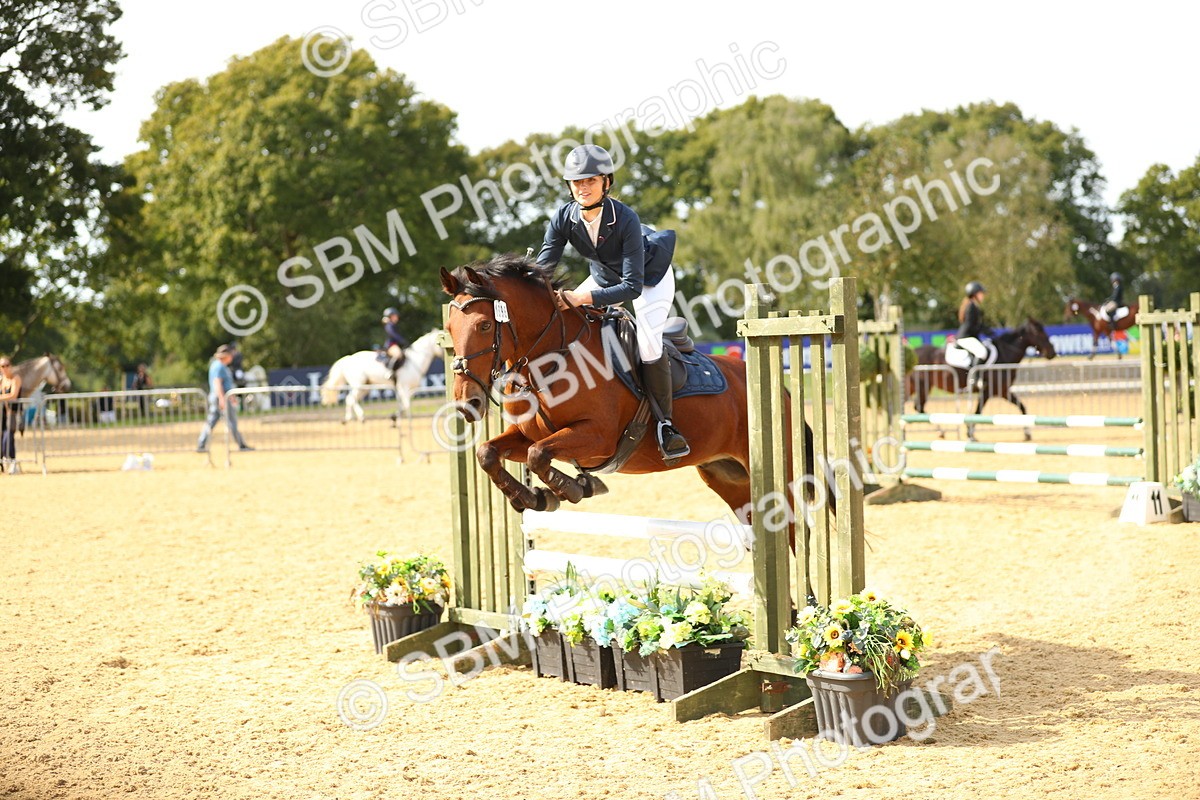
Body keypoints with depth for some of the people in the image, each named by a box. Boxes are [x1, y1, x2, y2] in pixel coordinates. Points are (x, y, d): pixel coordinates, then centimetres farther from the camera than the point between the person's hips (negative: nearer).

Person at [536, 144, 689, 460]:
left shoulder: (626, 219, -36)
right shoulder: (564, 218, -23)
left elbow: (633, 286, -38)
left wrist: (583, 298, -49)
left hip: (650, 276, -6)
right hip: (604, 277, 6)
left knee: (648, 345, -24)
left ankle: (665, 423, -6)